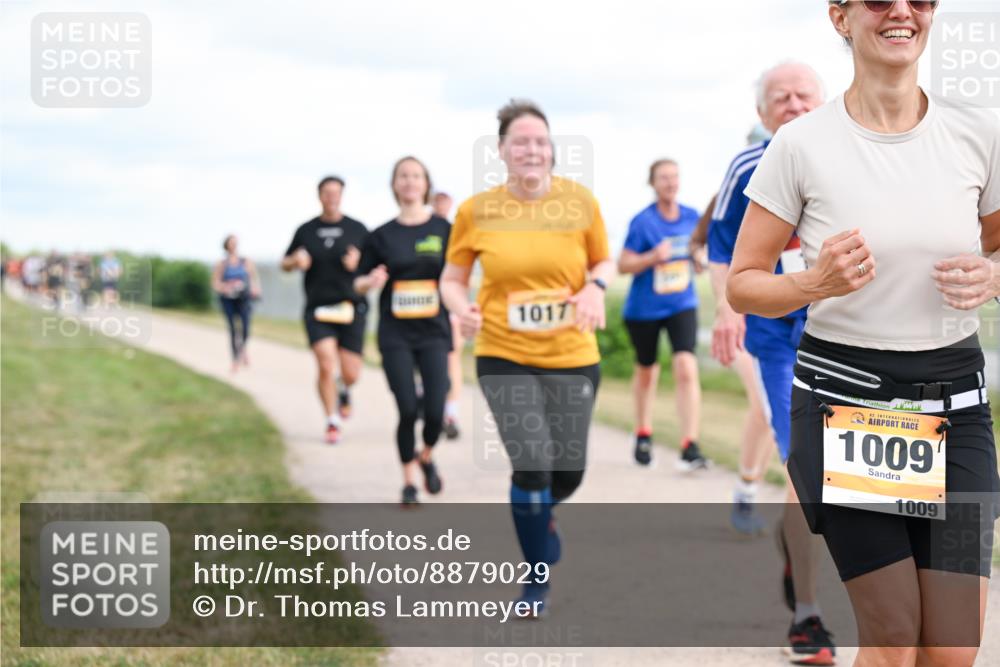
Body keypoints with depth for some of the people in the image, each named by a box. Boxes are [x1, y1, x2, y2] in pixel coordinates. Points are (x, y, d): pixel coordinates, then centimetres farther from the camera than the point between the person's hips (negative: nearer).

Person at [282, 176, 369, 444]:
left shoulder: (357, 229, 6)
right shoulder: (306, 231, 8)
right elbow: (285, 263, 17)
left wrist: (358, 262, -13)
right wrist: (296, 261, -6)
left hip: (351, 308, 0)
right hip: (318, 309, 0)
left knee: (351, 373, -2)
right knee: (326, 366, -15)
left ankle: (343, 390, 36)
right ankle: (333, 422, 1)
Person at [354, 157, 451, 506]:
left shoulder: (443, 229, 2)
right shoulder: (382, 235, 5)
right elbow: (359, 282, 10)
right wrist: (371, 281, -13)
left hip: (434, 333, 0)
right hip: (395, 335, 0)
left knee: (435, 411, -9)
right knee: (407, 410, -7)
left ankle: (426, 457, 25)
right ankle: (409, 480, 14)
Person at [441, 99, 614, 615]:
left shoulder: (579, 201, -4)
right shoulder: (477, 211, -5)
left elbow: (604, 263, 9)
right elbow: (452, 279, 5)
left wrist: (594, 287, -13)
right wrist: (463, 309, -16)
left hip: (572, 356, 2)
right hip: (504, 356, -2)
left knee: (569, 471, 9)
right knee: (533, 462, -13)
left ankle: (536, 512, 47)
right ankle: (537, 577, 8)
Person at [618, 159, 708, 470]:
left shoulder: (693, 218, 0)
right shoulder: (642, 221, -10)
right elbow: (623, 264, -10)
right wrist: (652, 257, -26)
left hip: (682, 305, 1)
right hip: (644, 307, -1)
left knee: (686, 369, -16)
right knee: (646, 371, 15)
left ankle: (690, 447, -18)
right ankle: (643, 435, 38)